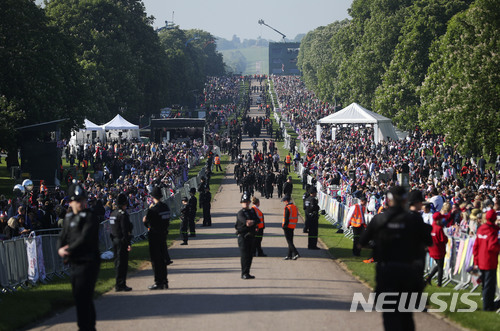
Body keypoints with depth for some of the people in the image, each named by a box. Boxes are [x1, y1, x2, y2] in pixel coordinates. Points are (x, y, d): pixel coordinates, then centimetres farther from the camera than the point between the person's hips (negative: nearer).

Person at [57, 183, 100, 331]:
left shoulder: (89, 217, -10)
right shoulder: (68, 218, 14)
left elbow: (84, 238, -20)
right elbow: (62, 237, 12)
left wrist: (69, 250, -14)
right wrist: (61, 249, -9)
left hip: (88, 262, -8)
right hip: (75, 263, 8)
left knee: (82, 298, -10)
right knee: (79, 297, 16)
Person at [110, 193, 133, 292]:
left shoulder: (113, 213, 11)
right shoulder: (123, 214, -16)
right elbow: (125, 230, -20)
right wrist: (128, 243, -19)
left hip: (114, 240, 9)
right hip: (122, 241, -9)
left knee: (117, 262, 14)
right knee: (122, 263, -5)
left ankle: (118, 284, 18)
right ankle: (120, 285, -4)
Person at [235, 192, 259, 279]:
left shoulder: (252, 211, 14)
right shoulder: (240, 213, -5)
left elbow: (257, 220, -3)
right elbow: (242, 219, -26)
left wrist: (252, 221, -23)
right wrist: (246, 222, -46)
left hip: (251, 236, 6)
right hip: (243, 236, -6)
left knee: (250, 255, 9)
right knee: (244, 255, -10)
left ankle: (246, 273, 17)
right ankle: (244, 273, -10)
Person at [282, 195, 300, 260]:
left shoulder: (287, 208, -16)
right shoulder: (295, 207, 11)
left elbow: (286, 218, -18)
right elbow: (296, 217, 14)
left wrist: (284, 226, -12)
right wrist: (294, 224, 18)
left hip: (288, 226, -8)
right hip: (293, 227, 8)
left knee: (289, 241, -6)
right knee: (290, 241, 13)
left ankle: (296, 253, -17)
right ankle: (289, 255, 16)